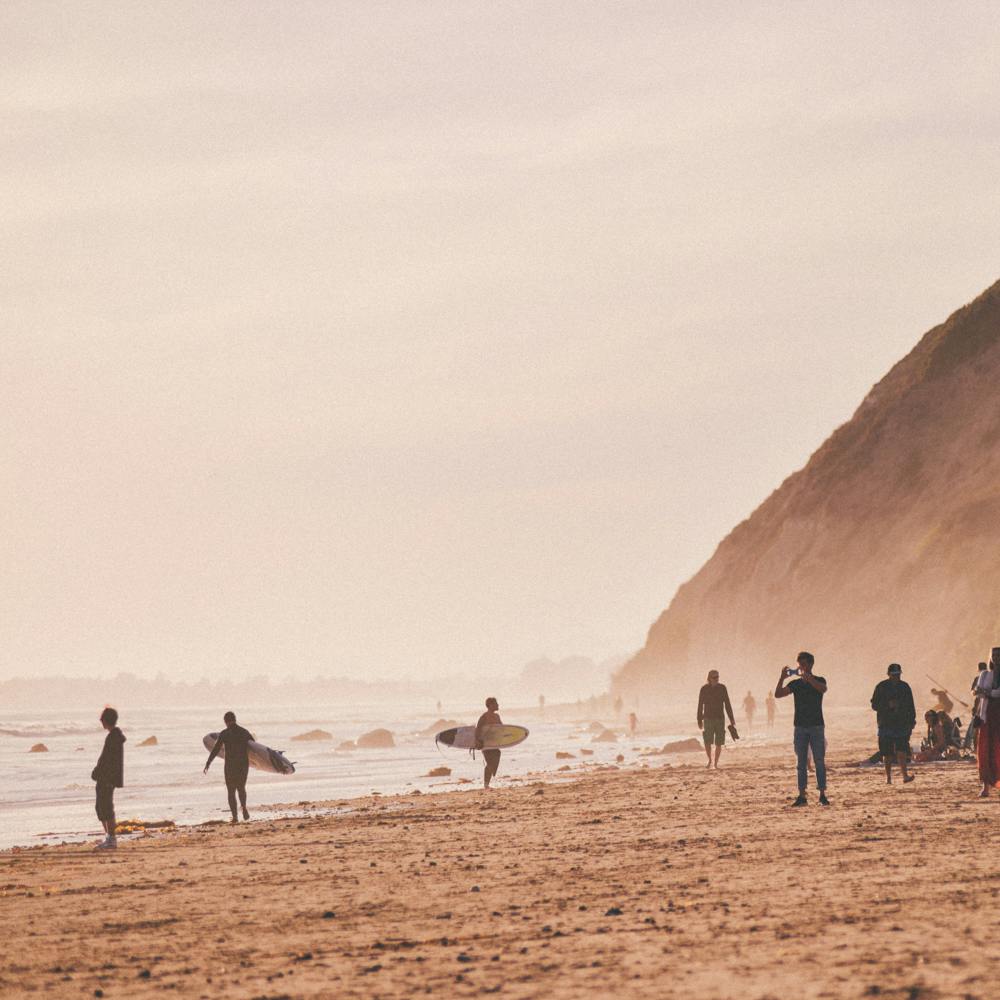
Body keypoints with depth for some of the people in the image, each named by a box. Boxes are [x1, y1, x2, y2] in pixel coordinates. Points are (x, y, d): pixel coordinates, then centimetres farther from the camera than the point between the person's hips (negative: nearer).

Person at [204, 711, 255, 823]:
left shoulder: (224, 734, -7)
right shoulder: (245, 732, 4)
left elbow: (215, 750, -8)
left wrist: (208, 764, -3)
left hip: (230, 765, -3)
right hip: (244, 764, 3)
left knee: (231, 791, 7)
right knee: (241, 787, 22)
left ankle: (235, 817, 0)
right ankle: (244, 807, -4)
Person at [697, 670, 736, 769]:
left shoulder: (722, 688, 0)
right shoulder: (704, 689, -3)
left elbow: (727, 704, 3)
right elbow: (700, 706, 1)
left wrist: (731, 719, -1)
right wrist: (699, 721, 0)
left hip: (720, 719, 1)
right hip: (708, 719, -1)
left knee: (719, 743, -1)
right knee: (707, 742, -8)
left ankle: (716, 763, 12)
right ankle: (710, 760, 17)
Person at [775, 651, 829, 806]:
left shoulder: (819, 680, 2)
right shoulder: (796, 684, 8)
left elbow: (822, 689, -23)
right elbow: (778, 694, -4)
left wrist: (807, 677, -33)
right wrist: (782, 678, -18)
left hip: (816, 726, -3)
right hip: (800, 726, 3)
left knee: (819, 761, -4)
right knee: (801, 763, 1)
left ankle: (822, 795, -2)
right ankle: (802, 796, 2)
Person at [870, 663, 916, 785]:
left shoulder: (904, 687, 10)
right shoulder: (881, 687, 3)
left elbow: (911, 706, 16)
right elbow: (874, 705, 2)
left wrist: (912, 721, 9)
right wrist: (888, 705, -14)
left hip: (902, 724, 1)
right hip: (886, 725, -1)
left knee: (901, 751, -12)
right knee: (887, 754, 0)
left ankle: (905, 776, -17)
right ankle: (888, 777, 9)